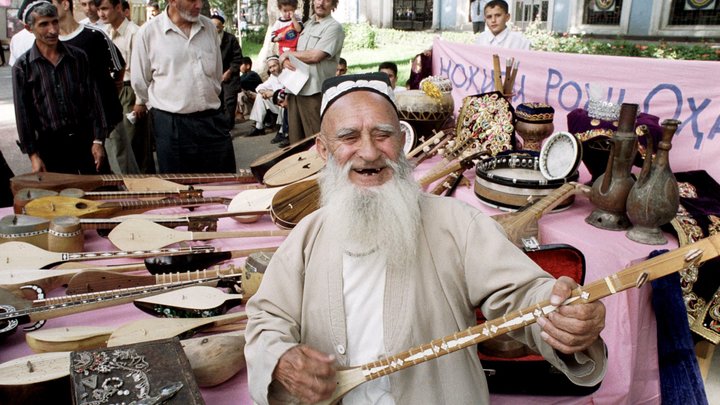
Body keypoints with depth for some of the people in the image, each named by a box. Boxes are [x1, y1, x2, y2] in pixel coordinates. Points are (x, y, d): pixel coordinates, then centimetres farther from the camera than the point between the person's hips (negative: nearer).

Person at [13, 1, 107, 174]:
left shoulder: (78, 57, 1)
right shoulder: (23, 67, -3)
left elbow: (93, 100, 2)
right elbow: (23, 113, -3)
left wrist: (98, 140, -2)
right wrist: (33, 155, -6)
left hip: (85, 139, 1)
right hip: (50, 145, -1)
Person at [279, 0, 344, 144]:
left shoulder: (333, 27, -5)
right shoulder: (307, 25, 18)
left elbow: (315, 56, -16)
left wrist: (288, 54, -2)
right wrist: (285, 61, -4)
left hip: (314, 92, -7)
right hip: (295, 89, 7)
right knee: (295, 137, 13)